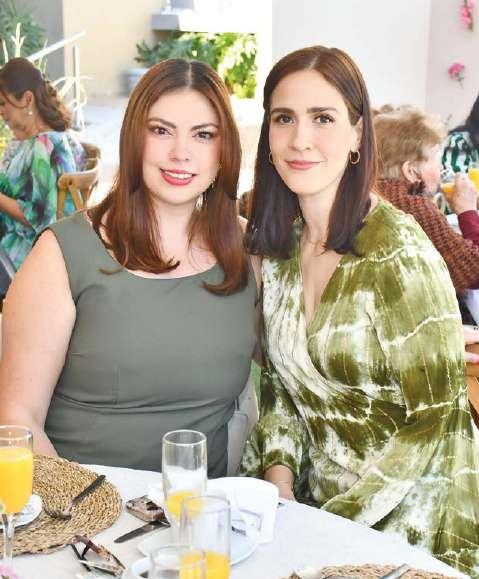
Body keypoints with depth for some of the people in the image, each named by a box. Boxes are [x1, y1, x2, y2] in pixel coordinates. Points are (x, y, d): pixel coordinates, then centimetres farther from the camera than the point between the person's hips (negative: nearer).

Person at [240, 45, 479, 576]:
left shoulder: (397, 254, -20)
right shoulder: (276, 244, -1)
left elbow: (434, 420, -16)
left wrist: (334, 521, -15)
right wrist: (279, 478, -6)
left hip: (400, 519, -5)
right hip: (309, 500, 5)